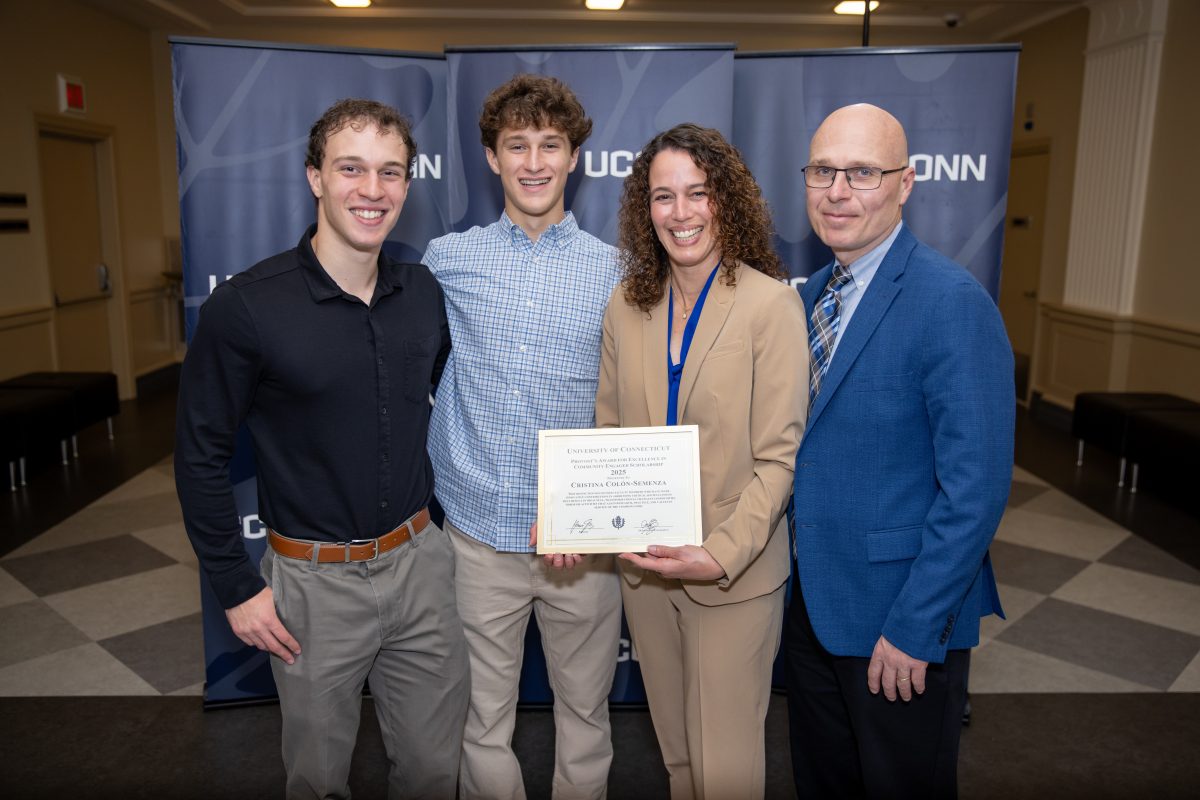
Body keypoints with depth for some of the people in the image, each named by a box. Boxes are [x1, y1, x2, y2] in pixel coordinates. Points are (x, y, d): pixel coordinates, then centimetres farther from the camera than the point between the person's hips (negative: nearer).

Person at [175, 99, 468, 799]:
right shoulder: (245, 307, -15)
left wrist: (434, 503, 10)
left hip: (420, 563, 4)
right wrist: (237, 586, -6)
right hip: (315, 580, -3)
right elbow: (201, 455, -8)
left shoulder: (425, 293, -2)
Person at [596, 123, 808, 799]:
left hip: (736, 573, -4)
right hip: (643, 562, 4)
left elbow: (778, 458, -15)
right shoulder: (627, 306, 1)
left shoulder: (771, 304, -13)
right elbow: (609, 432, 7)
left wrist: (721, 554, -25)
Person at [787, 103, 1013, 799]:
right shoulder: (812, 294, 5)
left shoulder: (954, 303, -19)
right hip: (812, 599, 7)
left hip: (901, 613, -7)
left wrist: (914, 628, -18)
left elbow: (976, 489, -20)